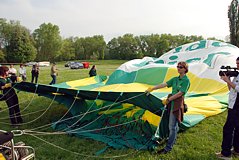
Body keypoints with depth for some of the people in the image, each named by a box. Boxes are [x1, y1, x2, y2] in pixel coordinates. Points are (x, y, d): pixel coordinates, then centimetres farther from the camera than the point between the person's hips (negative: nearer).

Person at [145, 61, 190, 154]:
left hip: (177, 104, -7)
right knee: (174, 124, 22)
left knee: (172, 126, -5)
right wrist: (152, 88, 0)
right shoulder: (175, 79, 13)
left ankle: (168, 148, 3)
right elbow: (164, 84, 7)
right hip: (172, 103, 7)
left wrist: (168, 99, -14)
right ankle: (173, 139, 40)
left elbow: (180, 93, -16)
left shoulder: (186, 80, -10)